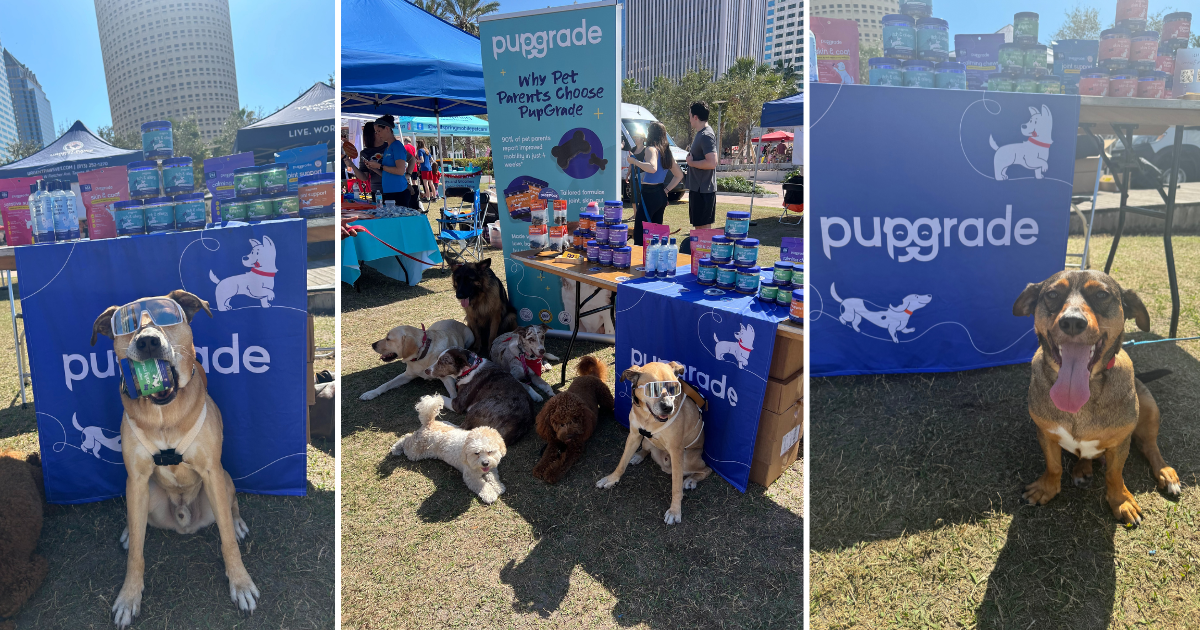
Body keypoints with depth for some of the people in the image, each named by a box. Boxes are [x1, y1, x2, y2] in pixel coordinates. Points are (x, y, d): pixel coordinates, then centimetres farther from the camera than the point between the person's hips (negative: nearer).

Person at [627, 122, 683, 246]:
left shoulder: (651, 149, -11)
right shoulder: (666, 151, 14)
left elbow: (652, 168, -32)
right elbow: (679, 175, 19)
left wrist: (634, 161, -21)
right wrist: (666, 190, 15)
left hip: (649, 194, -9)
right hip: (661, 196, 9)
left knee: (639, 234, -7)